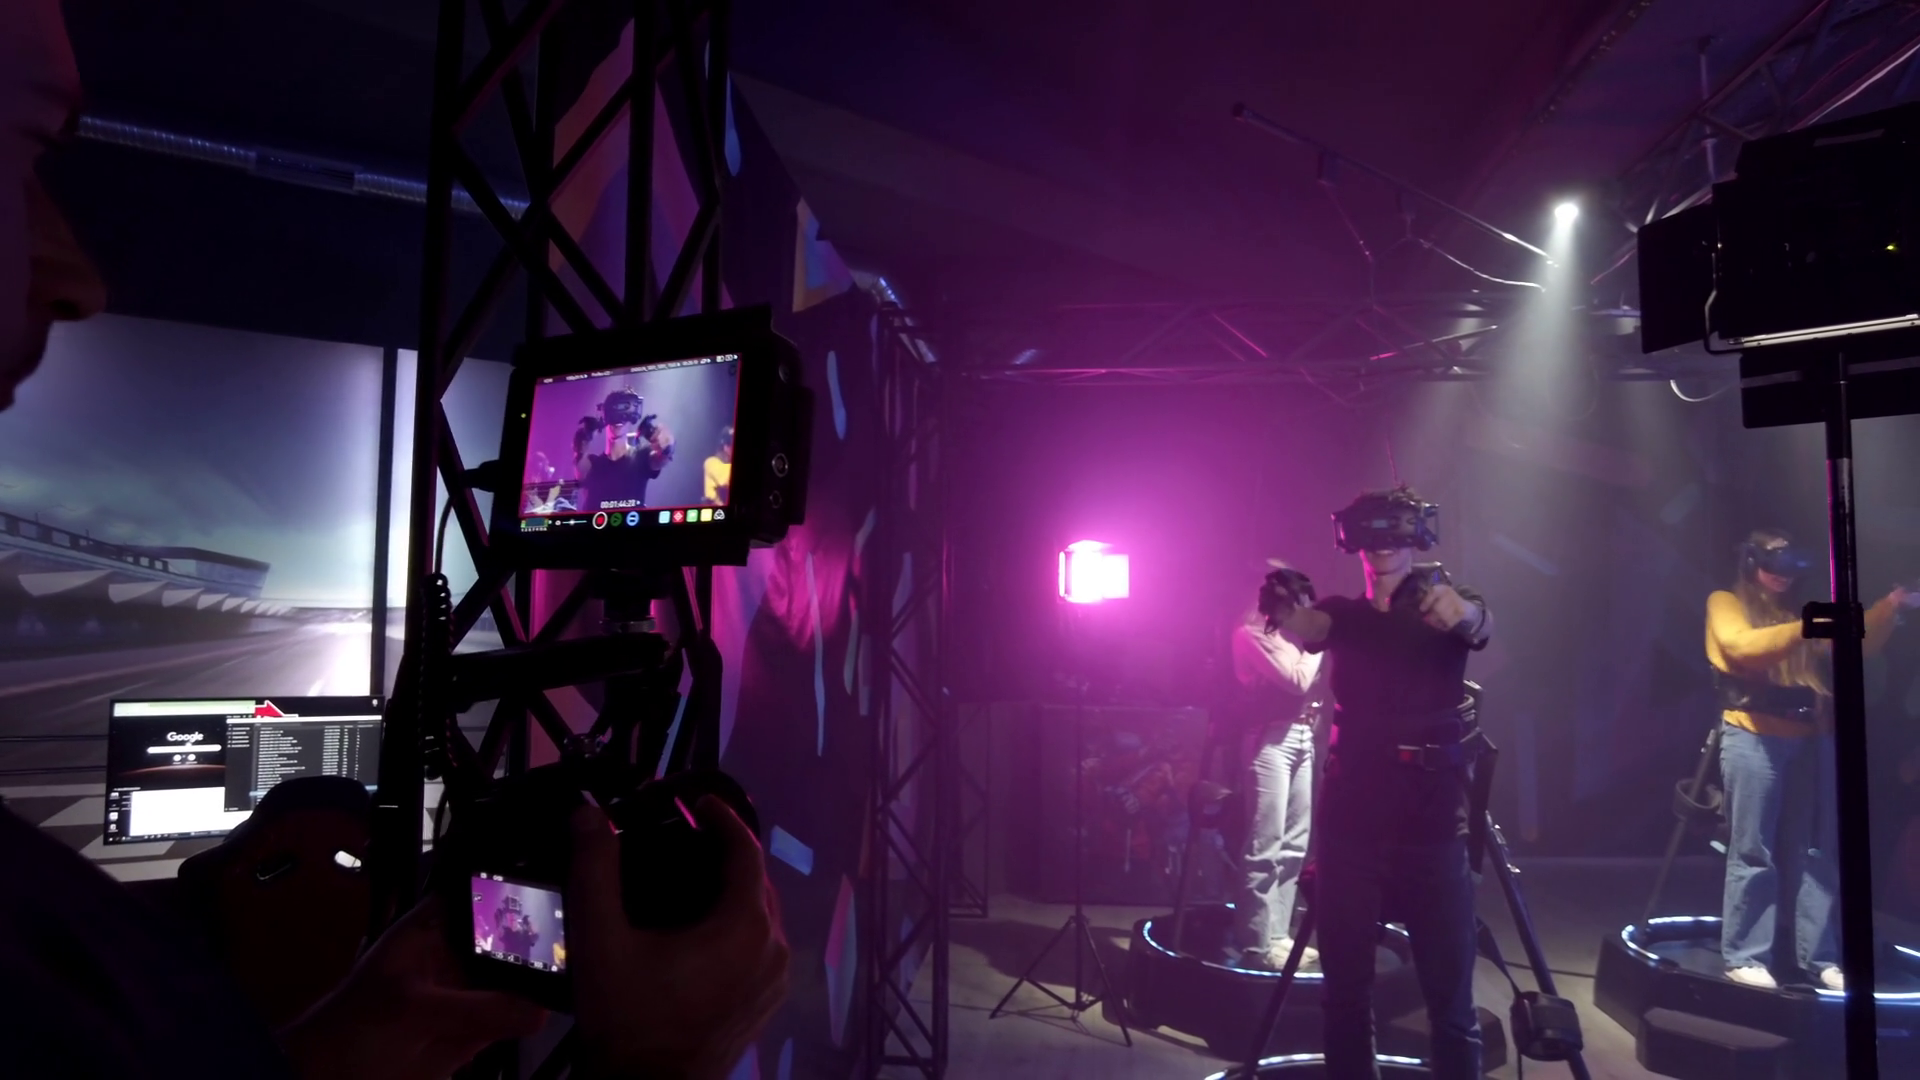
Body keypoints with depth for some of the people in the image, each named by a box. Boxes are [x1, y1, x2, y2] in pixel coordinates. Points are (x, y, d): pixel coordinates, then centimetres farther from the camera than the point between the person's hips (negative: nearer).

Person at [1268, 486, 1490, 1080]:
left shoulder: (1448, 613, 6)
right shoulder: (1343, 615, 10)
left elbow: (1480, 625, -17)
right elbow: (1302, 630, -13)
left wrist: (1457, 609, -41)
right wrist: (1287, 608, -37)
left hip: (1432, 824, -1)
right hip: (1351, 820, 2)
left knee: (1449, 994, -4)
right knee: (1344, 987, 3)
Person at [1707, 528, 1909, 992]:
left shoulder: (1798, 611, 21)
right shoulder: (1725, 603, 5)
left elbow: (1860, 643, 18)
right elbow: (1740, 645, -15)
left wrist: (1889, 606, 3)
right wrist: (1805, 629, -23)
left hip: (1811, 739, 6)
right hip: (1754, 738, -6)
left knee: (1814, 852, 7)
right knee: (1753, 852, -6)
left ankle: (1819, 957, 12)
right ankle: (1743, 956, -2)